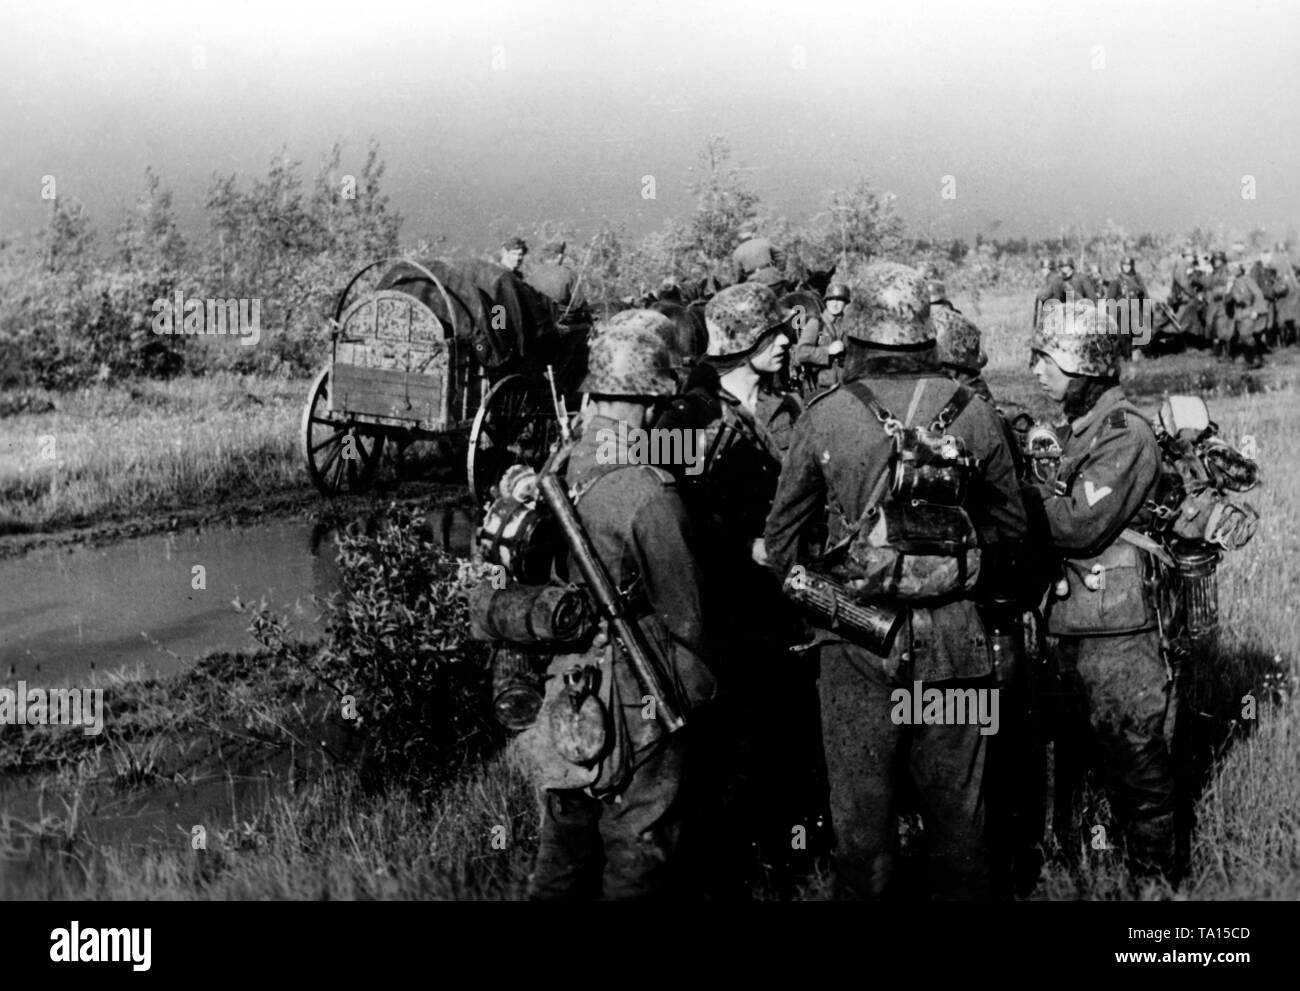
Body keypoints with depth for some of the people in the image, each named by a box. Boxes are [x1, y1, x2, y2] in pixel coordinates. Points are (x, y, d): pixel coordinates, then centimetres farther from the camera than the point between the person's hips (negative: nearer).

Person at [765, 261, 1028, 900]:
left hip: (857, 639, -1)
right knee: (957, 810, 16)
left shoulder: (824, 418, -8)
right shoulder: (973, 413, -4)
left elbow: (783, 541, 0)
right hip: (953, 636, 2)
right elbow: (1010, 526, 7)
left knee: (861, 813, 12)